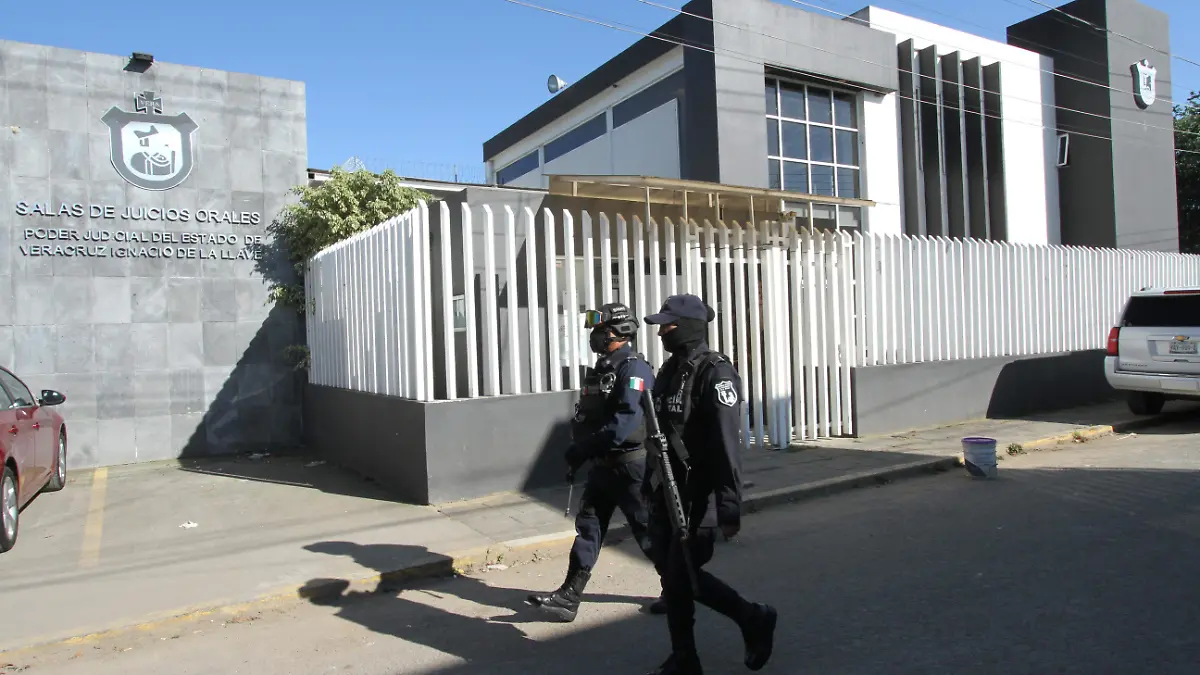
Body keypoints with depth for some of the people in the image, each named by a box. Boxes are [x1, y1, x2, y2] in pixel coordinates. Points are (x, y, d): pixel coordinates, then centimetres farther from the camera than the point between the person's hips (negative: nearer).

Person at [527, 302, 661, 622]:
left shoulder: (634, 368, -17)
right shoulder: (601, 368, 12)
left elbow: (627, 421, -29)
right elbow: (585, 415, 17)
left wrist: (584, 449, -28)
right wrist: (577, 450, 6)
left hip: (630, 465, -8)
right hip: (603, 464, 9)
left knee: (648, 529, 5)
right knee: (588, 526, 7)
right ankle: (569, 597, 12)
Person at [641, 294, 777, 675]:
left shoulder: (715, 373, -16)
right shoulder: (670, 370, 10)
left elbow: (727, 445, -21)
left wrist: (730, 508, -24)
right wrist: (651, 485, 17)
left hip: (698, 496, -9)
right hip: (667, 491, 9)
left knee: (680, 575, -2)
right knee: (670, 569, 12)